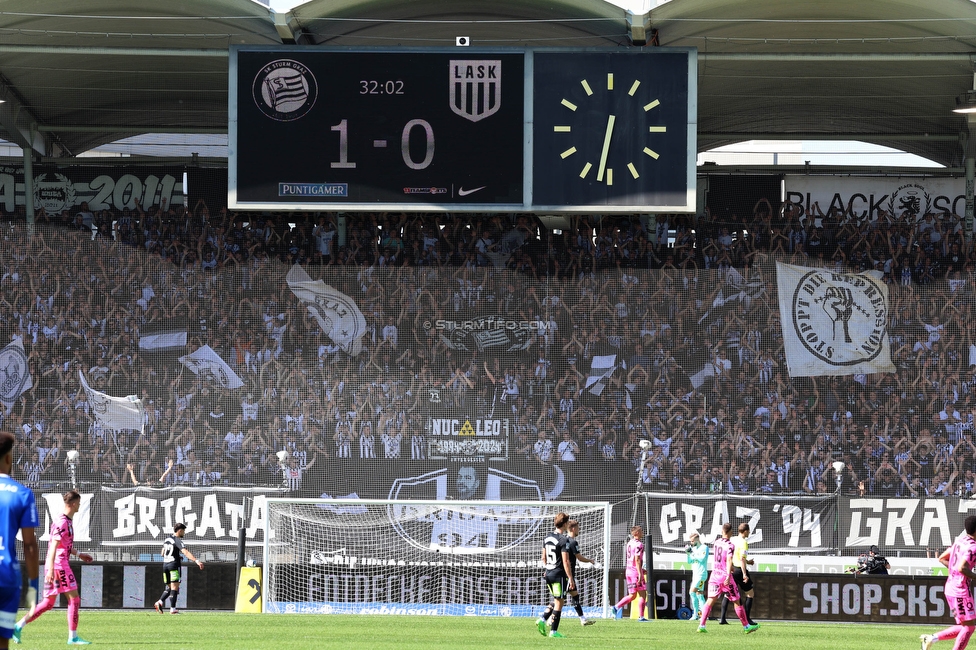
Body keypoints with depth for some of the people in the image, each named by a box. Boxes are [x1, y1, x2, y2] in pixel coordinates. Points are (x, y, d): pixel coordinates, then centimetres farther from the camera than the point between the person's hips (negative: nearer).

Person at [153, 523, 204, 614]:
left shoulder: (167, 539, 14)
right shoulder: (177, 540, -11)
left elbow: (163, 553, 23)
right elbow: (186, 552, -25)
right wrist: (196, 561, -33)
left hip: (165, 565, 7)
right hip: (174, 565, -7)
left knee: (169, 587, 14)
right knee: (175, 587, -5)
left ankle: (160, 602, -6)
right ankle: (173, 608, -9)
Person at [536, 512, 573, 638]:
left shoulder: (547, 538, 9)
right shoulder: (563, 540, -15)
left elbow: (543, 558, 16)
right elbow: (565, 561, -18)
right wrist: (571, 578, -14)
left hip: (548, 574, 8)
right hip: (559, 574, -8)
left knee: (557, 601, 20)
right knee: (559, 602, 1)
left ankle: (542, 619, 4)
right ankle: (553, 631, 2)